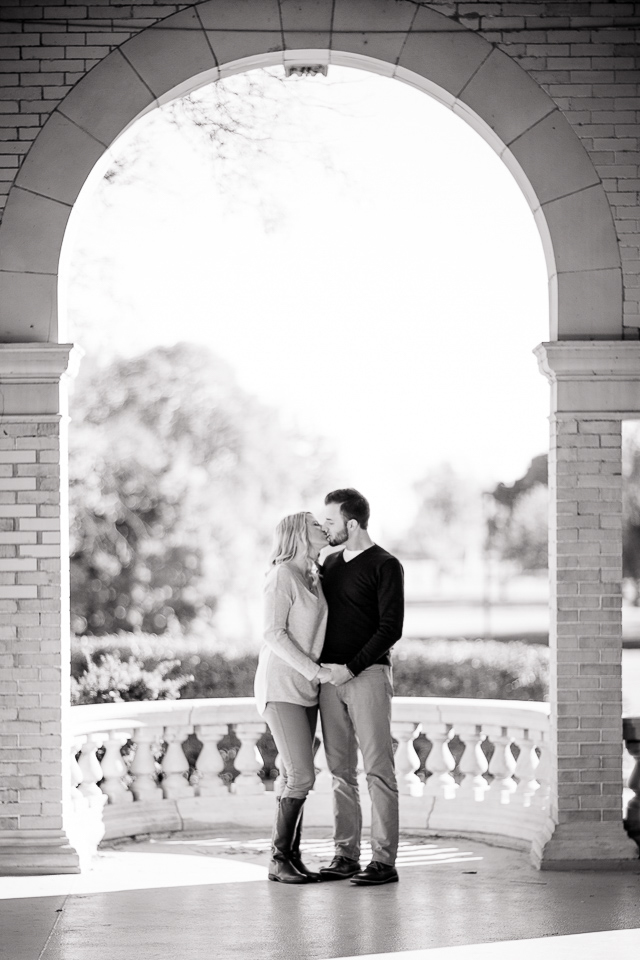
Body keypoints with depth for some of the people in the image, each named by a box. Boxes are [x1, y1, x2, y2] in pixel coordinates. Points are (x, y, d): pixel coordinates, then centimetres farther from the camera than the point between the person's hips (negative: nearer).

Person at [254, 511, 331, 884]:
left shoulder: (314, 577, 12)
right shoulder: (283, 575, -15)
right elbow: (274, 634, -20)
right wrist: (317, 672, -23)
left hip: (305, 687, 8)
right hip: (280, 686, -8)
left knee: (298, 777, 5)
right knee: (303, 777, -13)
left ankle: (292, 858, 9)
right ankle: (279, 860, -5)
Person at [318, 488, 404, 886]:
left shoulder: (385, 566, -5)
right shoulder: (331, 564, 17)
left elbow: (391, 628, -11)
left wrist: (351, 668, -16)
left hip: (367, 674, -7)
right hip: (330, 675, 7)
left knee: (378, 768, -7)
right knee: (341, 770, 6)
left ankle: (384, 860, -8)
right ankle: (346, 855, 10)